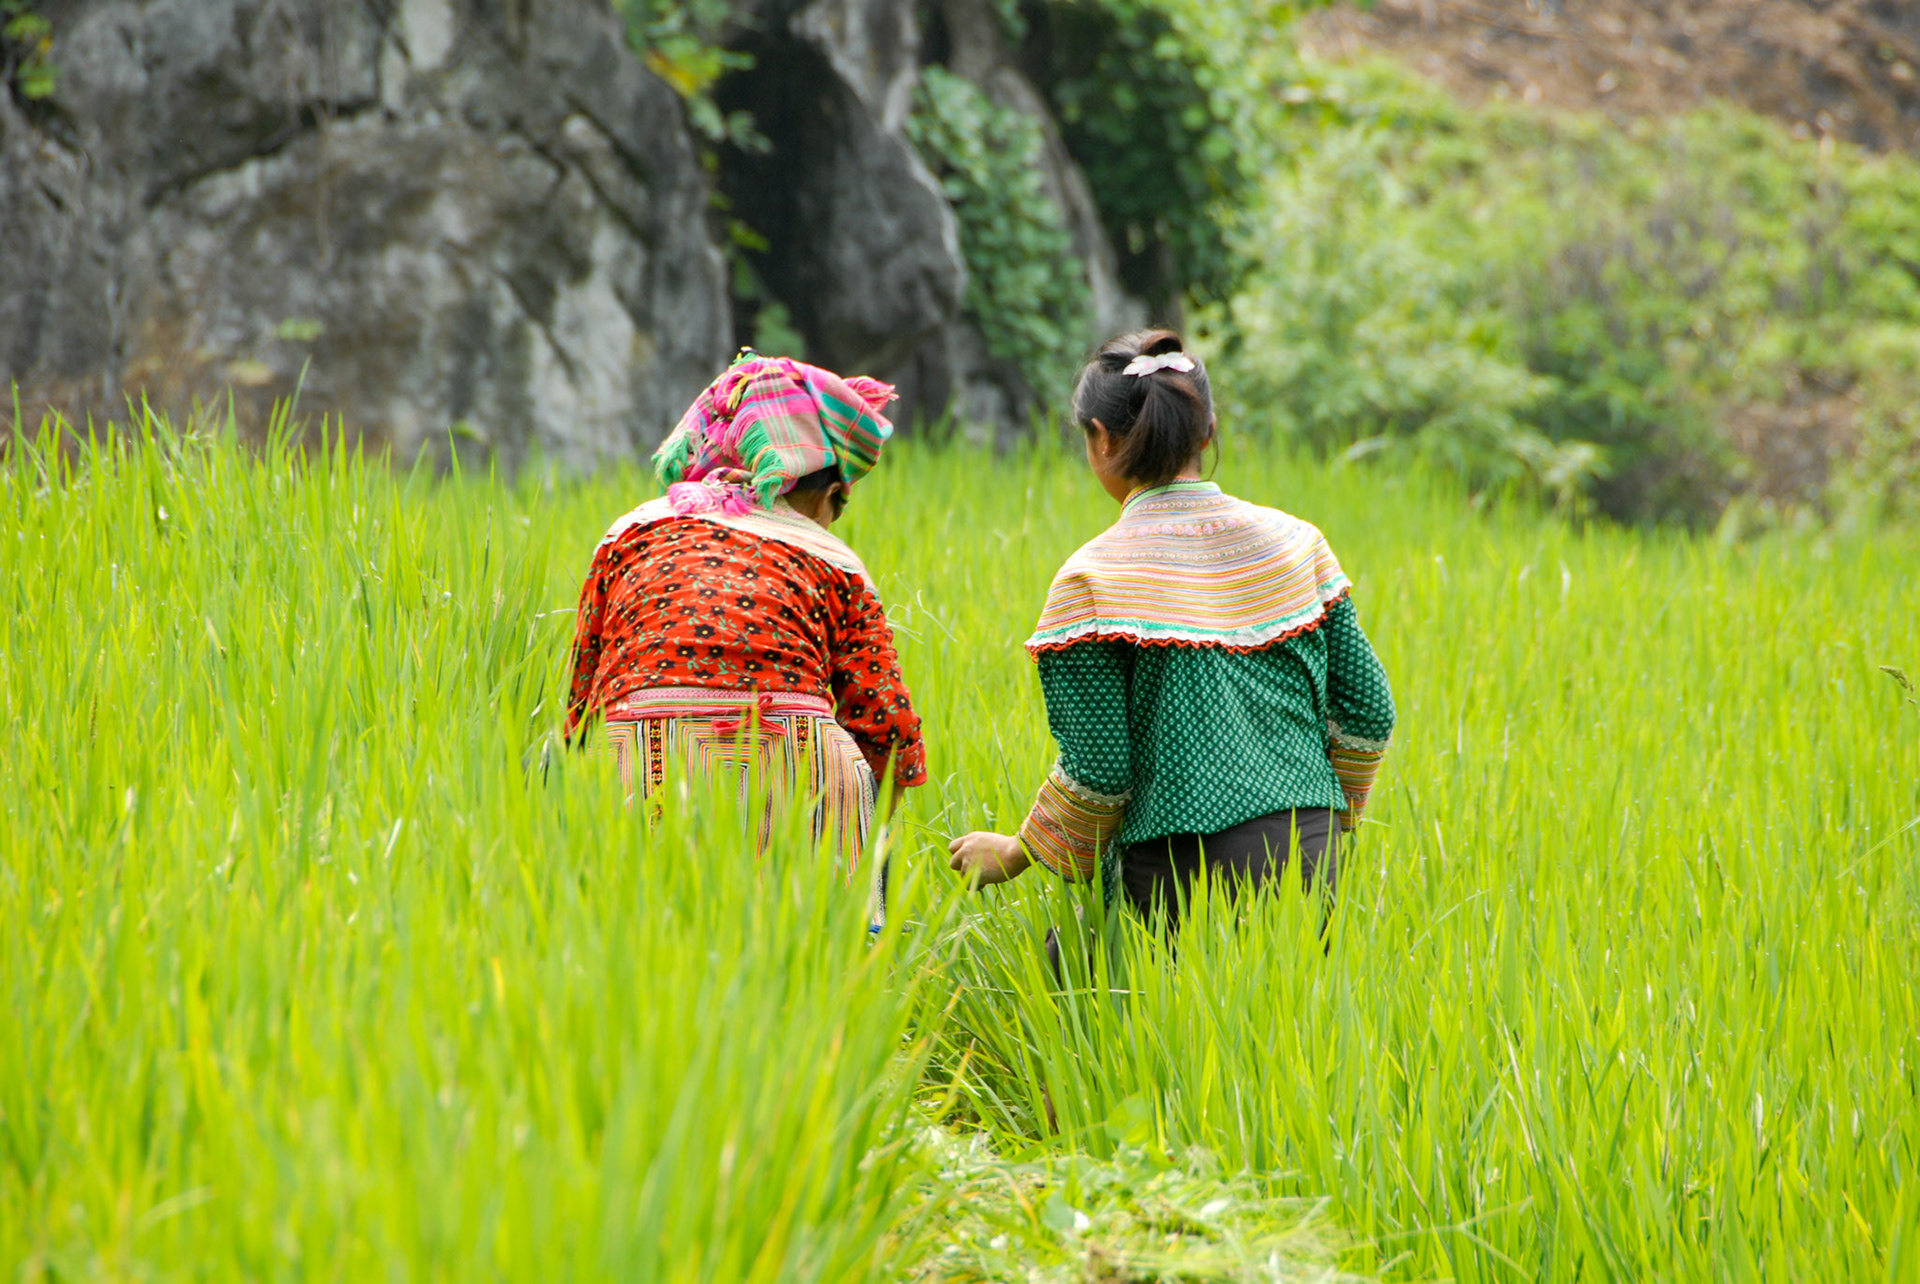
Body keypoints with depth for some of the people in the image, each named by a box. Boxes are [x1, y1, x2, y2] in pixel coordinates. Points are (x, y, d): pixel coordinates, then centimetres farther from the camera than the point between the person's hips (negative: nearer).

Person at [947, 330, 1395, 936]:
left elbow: (1098, 768, -8)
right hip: (1308, 861, 5)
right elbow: (1367, 711, 9)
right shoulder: (1294, 541, 8)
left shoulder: (1093, 578, -6)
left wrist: (1016, 854, 8)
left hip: (1179, 879, -5)